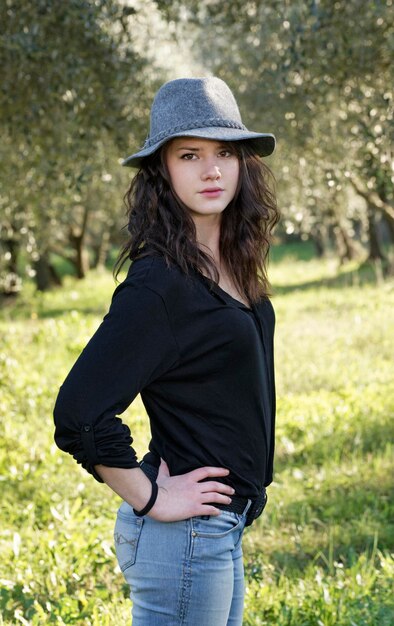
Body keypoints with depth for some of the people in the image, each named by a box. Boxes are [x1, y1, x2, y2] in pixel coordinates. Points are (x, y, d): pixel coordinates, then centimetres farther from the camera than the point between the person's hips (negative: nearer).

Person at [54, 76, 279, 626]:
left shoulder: (230, 267, 5)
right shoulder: (160, 283, -21)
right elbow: (79, 414, -26)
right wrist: (149, 498, -16)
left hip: (220, 530, 9)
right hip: (185, 533, -9)